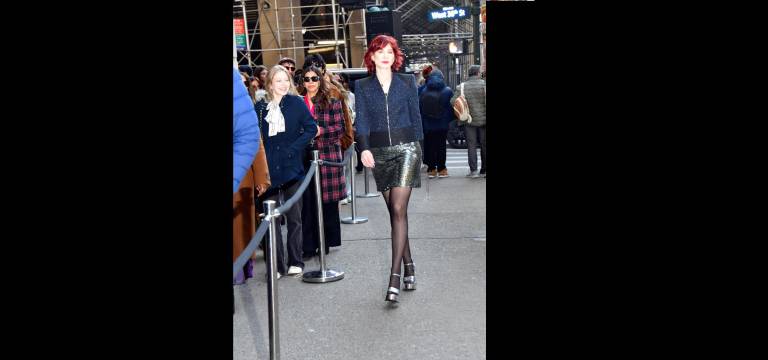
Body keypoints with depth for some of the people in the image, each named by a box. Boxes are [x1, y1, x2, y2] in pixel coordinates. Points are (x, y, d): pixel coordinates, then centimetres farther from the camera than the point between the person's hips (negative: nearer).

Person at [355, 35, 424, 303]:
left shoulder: (407, 81, 5)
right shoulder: (362, 86, 7)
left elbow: (415, 115, 9)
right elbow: (361, 120, -1)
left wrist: (417, 146, 8)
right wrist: (364, 149, -16)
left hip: (406, 149, -2)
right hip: (379, 153, 2)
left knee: (398, 209, -13)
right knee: (395, 212, 7)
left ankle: (395, 275, -13)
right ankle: (408, 265, 21)